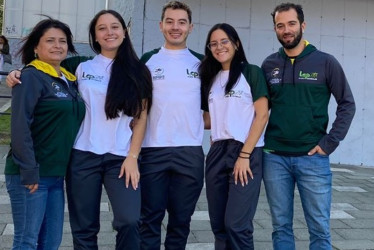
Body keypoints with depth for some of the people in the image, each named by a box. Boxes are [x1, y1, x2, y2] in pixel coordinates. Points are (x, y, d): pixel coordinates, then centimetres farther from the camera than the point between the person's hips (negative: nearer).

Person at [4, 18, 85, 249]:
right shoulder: (31, 77, -9)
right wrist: (29, 170, -19)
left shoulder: (70, 80, 12)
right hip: (30, 174, -7)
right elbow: (20, 126, -17)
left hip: (56, 174, 7)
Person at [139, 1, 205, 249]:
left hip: (190, 151, 1)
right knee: (151, 218, 6)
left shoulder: (201, 62, 8)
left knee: (181, 219, 11)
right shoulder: (147, 60, 5)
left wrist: (208, 125, 3)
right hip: (153, 150, -1)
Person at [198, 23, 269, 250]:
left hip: (247, 152, -5)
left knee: (236, 224, -7)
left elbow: (262, 115, -7)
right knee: (219, 225, 8)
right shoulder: (211, 78, 17)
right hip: (217, 153, 6)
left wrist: (245, 155, -13)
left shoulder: (251, 72, 1)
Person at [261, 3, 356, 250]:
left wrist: (330, 142, -7)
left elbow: (347, 104, 1)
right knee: (281, 226, 10)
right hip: (274, 158, 2)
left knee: (320, 228, 6)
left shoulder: (325, 62, -1)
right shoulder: (269, 64, 7)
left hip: (313, 158, -2)